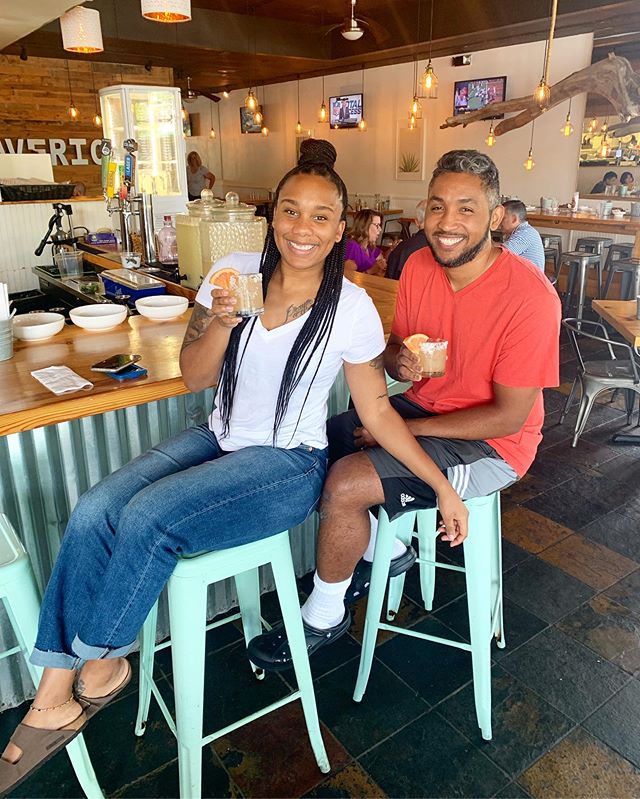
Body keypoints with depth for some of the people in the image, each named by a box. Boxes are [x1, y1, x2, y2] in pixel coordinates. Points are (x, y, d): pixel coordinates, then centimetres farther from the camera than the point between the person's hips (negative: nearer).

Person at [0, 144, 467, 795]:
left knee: (147, 516, -25)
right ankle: (54, 697, -1)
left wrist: (441, 484, -7)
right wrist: (222, 320, -17)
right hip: (219, 439, 5)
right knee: (93, 512, -17)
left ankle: (103, 664, 4)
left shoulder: (351, 309, -10)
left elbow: (376, 411, -4)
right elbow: (194, 377, 2)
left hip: (287, 464, -4)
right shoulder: (233, 273, -1)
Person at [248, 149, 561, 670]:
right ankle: (383, 548, 22)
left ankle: (324, 616, 6)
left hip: (490, 445, -7)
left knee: (344, 483, -23)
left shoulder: (529, 295, -24)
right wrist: (401, 362, -18)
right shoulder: (419, 266, -5)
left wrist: (402, 428, -19)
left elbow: (509, 417, -21)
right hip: (422, 406, 7)